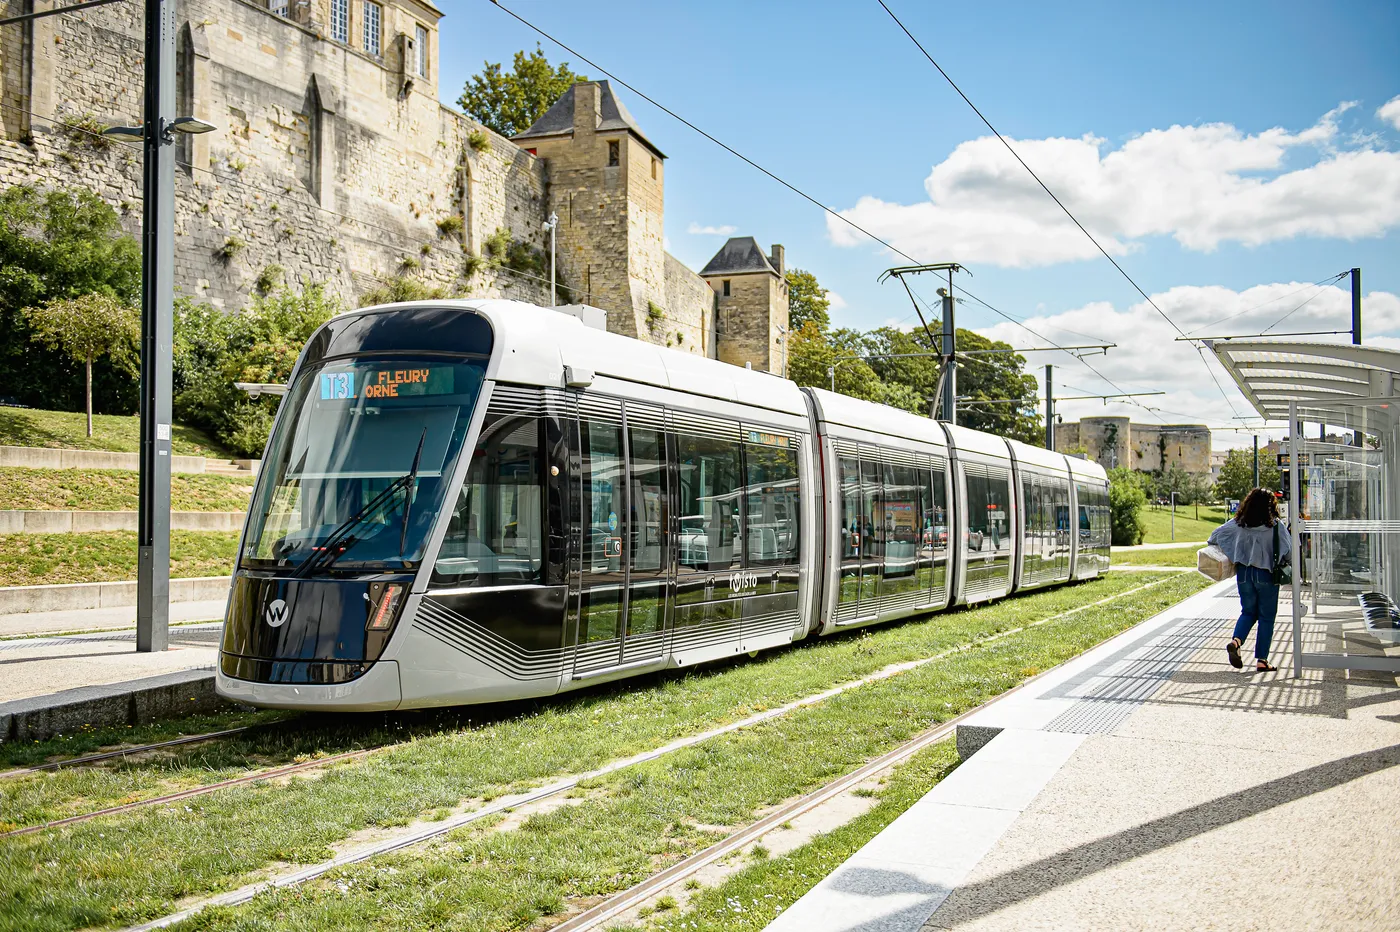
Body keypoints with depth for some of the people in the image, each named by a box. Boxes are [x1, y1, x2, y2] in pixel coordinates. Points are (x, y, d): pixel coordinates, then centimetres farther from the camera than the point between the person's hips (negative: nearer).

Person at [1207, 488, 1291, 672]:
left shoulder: (1238, 524, -1)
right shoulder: (1275, 526, -10)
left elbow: (1215, 535, 8)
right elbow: (1289, 550, -10)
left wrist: (1211, 544, 30)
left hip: (1243, 573, 3)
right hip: (1266, 574, -3)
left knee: (1248, 612, 18)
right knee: (1267, 617, 7)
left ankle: (1236, 641, -10)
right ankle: (1261, 660, 6)